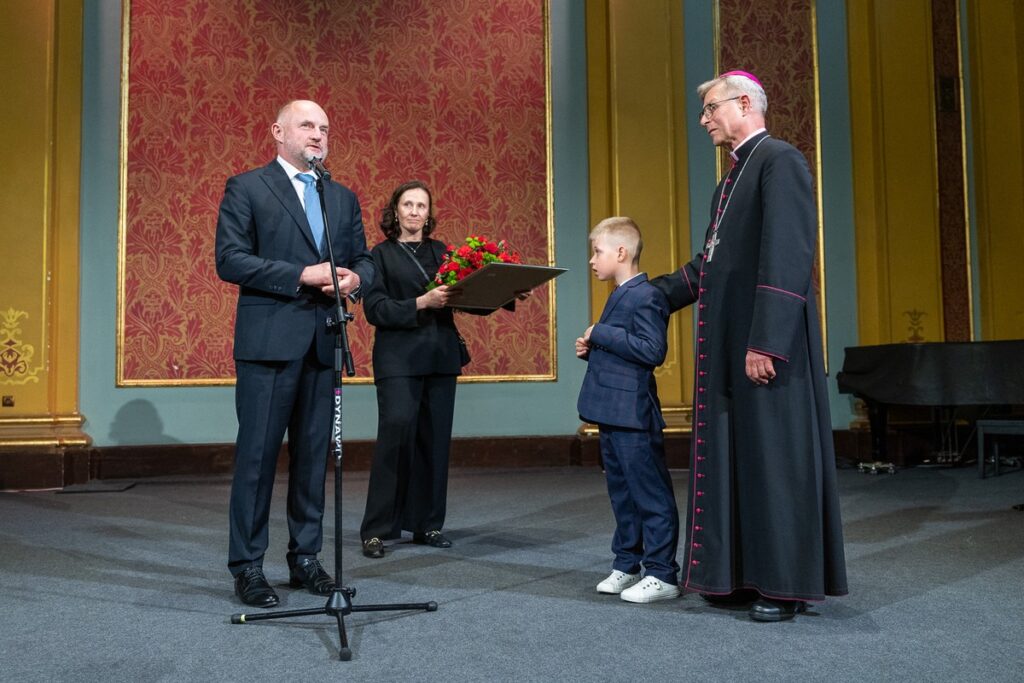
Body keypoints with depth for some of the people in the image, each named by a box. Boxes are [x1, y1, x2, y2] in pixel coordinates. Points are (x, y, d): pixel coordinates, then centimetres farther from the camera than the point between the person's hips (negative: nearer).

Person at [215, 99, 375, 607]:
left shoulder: (343, 198, 18)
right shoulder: (246, 188, 2)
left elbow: (363, 259, 18)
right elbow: (229, 259, -8)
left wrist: (355, 278, -6)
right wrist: (303, 274, -16)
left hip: (323, 342, 5)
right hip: (269, 338, -5)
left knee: (313, 454, 9)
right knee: (257, 453, -2)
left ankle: (305, 558, 19)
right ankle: (247, 565, 9)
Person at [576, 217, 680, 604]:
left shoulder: (645, 297, -14)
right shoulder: (620, 296, 17)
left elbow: (652, 350, -24)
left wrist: (601, 334, -20)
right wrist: (591, 350, 8)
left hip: (633, 416, -10)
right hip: (612, 413, 10)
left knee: (650, 495, -1)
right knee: (622, 494, 16)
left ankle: (662, 575, 6)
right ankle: (626, 565, 27)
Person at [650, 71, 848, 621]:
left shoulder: (780, 161, -9)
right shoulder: (732, 180, 19)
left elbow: (788, 256, -19)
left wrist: (766, 342, -24)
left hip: (766, 345, -9)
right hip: (727, 347, 9)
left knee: (774, 456, -1)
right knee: (735, 458, 11)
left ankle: (786, 586, 10)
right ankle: (746, 574, 22)